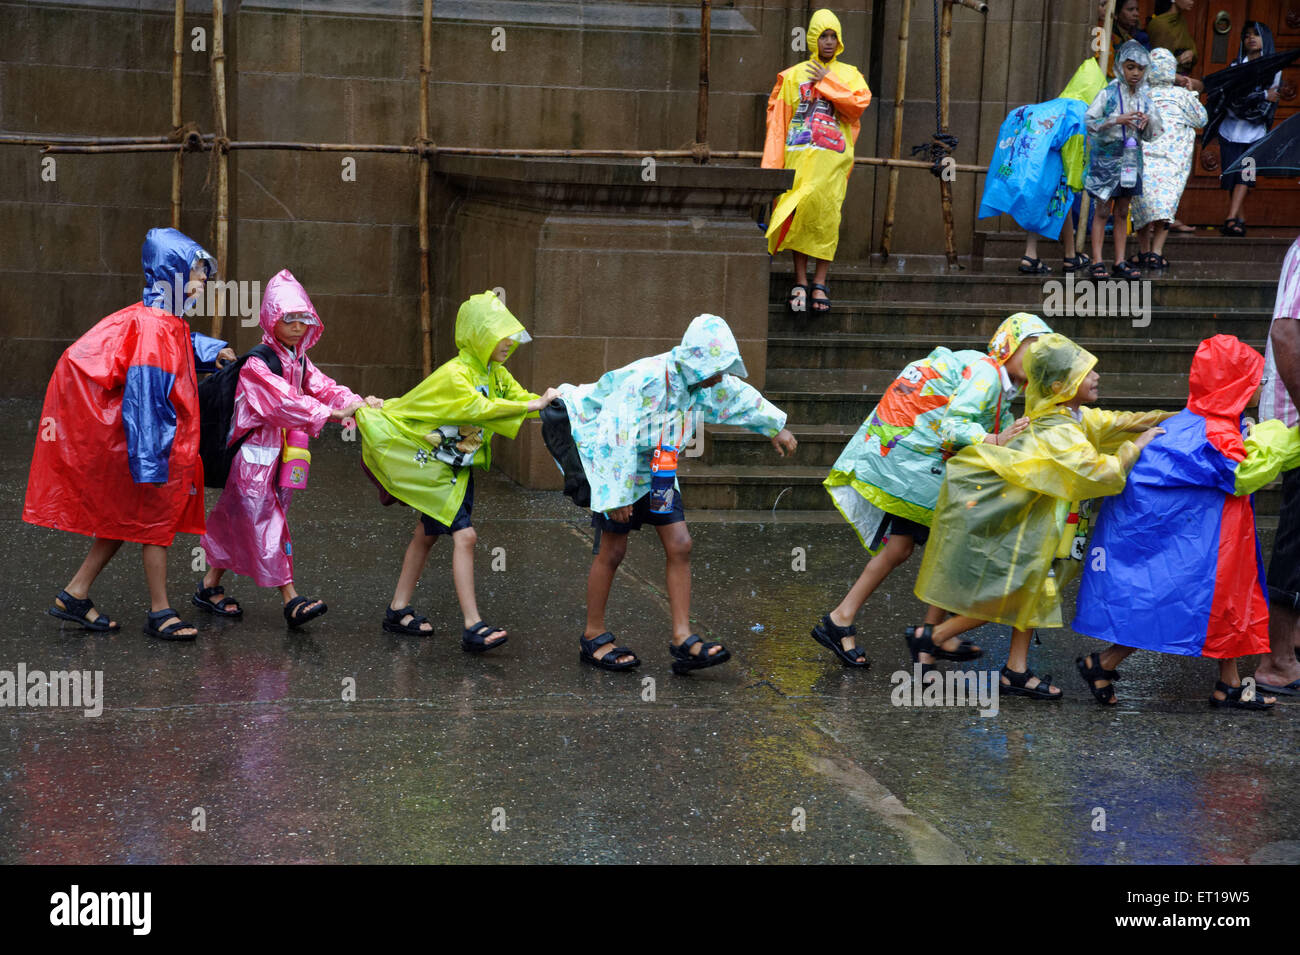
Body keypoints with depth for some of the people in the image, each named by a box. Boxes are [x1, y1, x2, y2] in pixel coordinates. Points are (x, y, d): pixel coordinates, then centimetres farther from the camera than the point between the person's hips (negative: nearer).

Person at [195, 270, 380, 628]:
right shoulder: (257, 363, -16)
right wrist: (331, 413, -35)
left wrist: (358, 403, -21)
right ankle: (291, 601, -10)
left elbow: (322, 387, -3)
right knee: (268, 525, -8)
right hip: (255, 455, -8)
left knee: (235, 524, 14)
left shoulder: (299, 360, 11)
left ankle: (210, 586, 24)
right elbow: (283, 401, -28)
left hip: (280, 456, 8)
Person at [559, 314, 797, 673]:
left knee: (679, 546, -2)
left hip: (658, 472, 8)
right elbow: (620, 440, -28)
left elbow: (741, 397, 16)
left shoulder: (700, 380, -5)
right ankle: (594, 636, 14)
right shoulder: (646, 380, -30)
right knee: (612, 551, -2)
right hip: (616, 467, -7)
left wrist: (776, 428, 29)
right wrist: (619, 495, -24)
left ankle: (682, 640, -1)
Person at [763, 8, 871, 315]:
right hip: (799, 154, 0)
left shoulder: (848, 75, 15)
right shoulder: (793, 75, 13)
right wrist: (772, 164, -2)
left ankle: (820, 283, 0)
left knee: (826, 216, -6)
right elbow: (777, 118, 7)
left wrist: (827, 82, -4)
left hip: (832, 157, 0)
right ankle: (800, 282, 0)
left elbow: (861, 102, -5)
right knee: (798, 214, -6)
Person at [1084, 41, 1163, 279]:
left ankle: (1120, 262, 11)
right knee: (1102, 210, -3)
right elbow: (1090, 122, -13)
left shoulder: (1145, 99, 7)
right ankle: (1097, 262, -2)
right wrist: (1118, 120, -23)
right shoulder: (1108, 94, -7)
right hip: (1106, 157, -5)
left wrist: (1148, 122, -11)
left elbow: (1150, 136, 11)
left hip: (1131, 159, 5)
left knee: (1122, 212, 8)